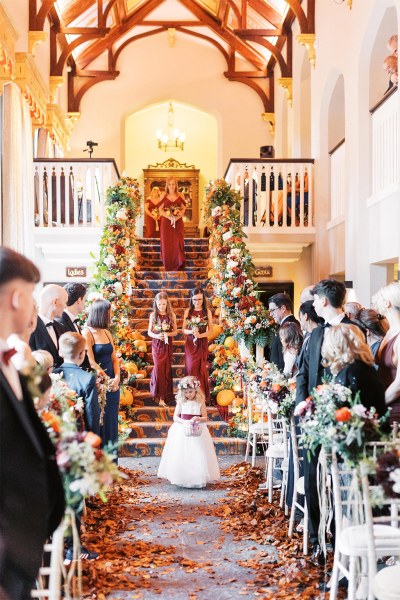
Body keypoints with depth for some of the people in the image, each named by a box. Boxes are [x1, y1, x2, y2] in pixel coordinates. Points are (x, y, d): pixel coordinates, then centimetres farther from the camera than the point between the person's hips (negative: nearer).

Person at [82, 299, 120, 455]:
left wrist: (116, 378, -6)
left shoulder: (106, 333, 11)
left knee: (112, 424, 13)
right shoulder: (87, 333, -11)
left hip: (112, 384, 7)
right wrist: (108, 380, -14)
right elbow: (91, 362, -16)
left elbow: (114, 359, 11)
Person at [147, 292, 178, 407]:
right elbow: (149, 332, 2)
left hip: (168, 345, 1)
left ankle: (166, 394, 16)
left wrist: (167, 334, -16)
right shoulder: (153, 315, -1)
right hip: (157, 345, -1)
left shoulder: (171, 315, -1)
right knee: (159, 368, -8)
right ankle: (161, 396, -3)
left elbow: (175, 332, 4)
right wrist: (157, 336, -18)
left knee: (167, 369, 2)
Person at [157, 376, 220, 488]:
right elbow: (175, 417, 0)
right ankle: (181, 478, 7)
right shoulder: (181, 402, 2)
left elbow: (205, 418, 0)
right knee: (181, 454, 0)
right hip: (182, 431, 1)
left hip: (197, 430, -1)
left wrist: (198, 419, -21)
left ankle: (198, 478, 4)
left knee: (197, 455, -3)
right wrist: (184, 422, -18)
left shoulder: (200, 402, -1)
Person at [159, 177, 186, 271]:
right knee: (167, 243, -1)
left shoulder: (180, 196, 5)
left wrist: (178, 216, -14)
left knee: (178, 242, -3)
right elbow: (160, 209, 0)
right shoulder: (164, 196, 3)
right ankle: (168, 265, 6)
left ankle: (178, 265, 3)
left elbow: (184, 208, 5)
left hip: (178, 223, 0)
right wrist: (168, 216, -16)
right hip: (166, 222, 0)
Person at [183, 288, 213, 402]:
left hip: (202, 343, -1)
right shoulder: (188, 311, 0)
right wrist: (192, 332, -18)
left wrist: (200, 335, -18)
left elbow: (210, 330, -2)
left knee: (201, 368, 2)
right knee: (191, 367, -2)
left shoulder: (207, 311, -2)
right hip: (190, 343, 1)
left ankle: (202, 395, 11)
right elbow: (184, 329, 3)